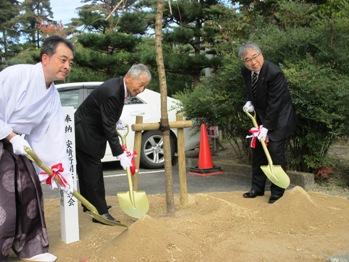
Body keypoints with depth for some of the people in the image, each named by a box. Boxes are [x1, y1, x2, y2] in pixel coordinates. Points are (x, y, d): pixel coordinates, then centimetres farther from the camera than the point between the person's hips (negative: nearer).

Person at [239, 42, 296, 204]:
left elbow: (274, 103, -25)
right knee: (258, 152, 11)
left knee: (276, 153, -7)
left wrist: (266, 127, -23)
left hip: (279, 118, -7)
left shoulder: (274, 73, -27)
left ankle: (277, 190, 8)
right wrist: (249, 102, -3)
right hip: (261, 116, 7)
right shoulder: (246, 72, -6)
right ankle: (257, 188, 23)